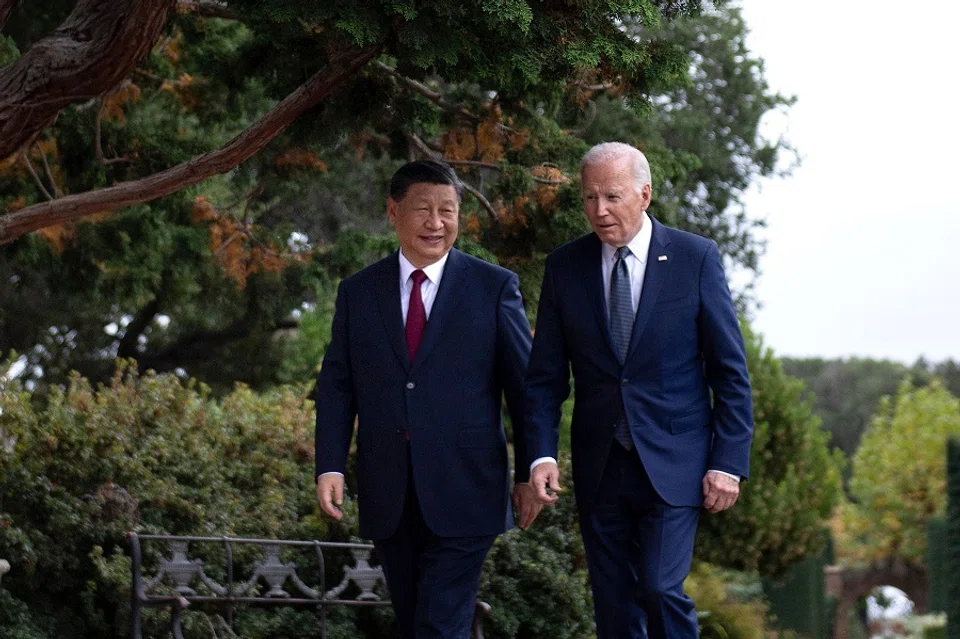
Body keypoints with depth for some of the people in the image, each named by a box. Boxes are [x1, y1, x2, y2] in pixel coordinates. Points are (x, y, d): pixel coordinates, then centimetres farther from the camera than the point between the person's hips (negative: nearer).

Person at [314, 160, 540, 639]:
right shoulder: (357, 292, 8)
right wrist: (330, 467, -3)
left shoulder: (494, 288, 0)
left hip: (463, 492, -3)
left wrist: (530, 474, 1)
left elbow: (524, 386, 2)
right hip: (387, 497, 4)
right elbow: (336, 386, 8)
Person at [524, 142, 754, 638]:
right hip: (599, 468, 3)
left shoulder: (695, 258, -2)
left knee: (660, 589, -15)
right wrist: (541, 454, -8)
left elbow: (730, 370, -1)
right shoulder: (564, 267, 4)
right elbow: (545, 376, 6)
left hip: (672, 466, -3)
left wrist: (728, 462, -7)